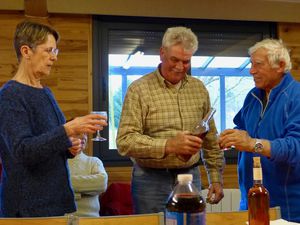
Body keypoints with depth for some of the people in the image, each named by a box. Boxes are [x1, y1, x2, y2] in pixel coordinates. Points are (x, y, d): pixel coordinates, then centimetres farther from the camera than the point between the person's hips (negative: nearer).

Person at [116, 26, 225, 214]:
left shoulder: (199, 89, 7)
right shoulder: (139, 90, -8)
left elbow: (211, 140, 14)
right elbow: (125, 141, -16)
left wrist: (216, 178, 9)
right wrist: (168, 145, -26)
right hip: (152, 181, -4)